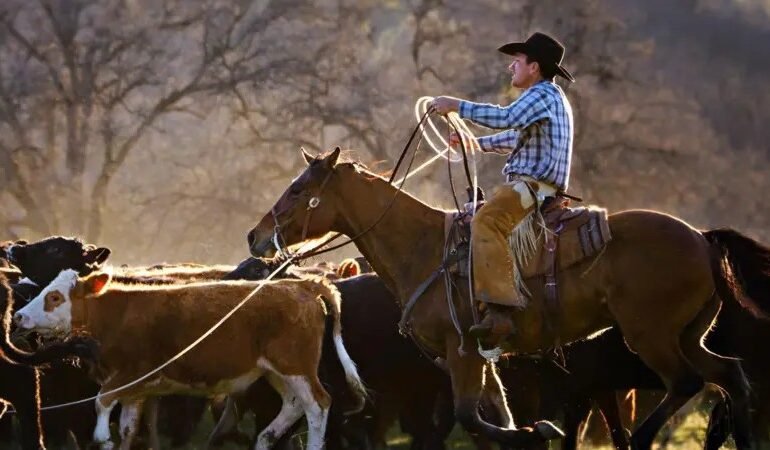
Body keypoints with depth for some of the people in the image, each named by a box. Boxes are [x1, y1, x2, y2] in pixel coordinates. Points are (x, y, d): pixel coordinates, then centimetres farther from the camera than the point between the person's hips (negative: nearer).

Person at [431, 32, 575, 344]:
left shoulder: (543, 94, -8)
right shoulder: (548, 97, 27)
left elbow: (507, 118, -26)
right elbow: (517, 136, 41)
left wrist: (457, 106, -21)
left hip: (534, 186, -12)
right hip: (533, 188, 12)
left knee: (486, 222, -32)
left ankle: (499, 312, -48)